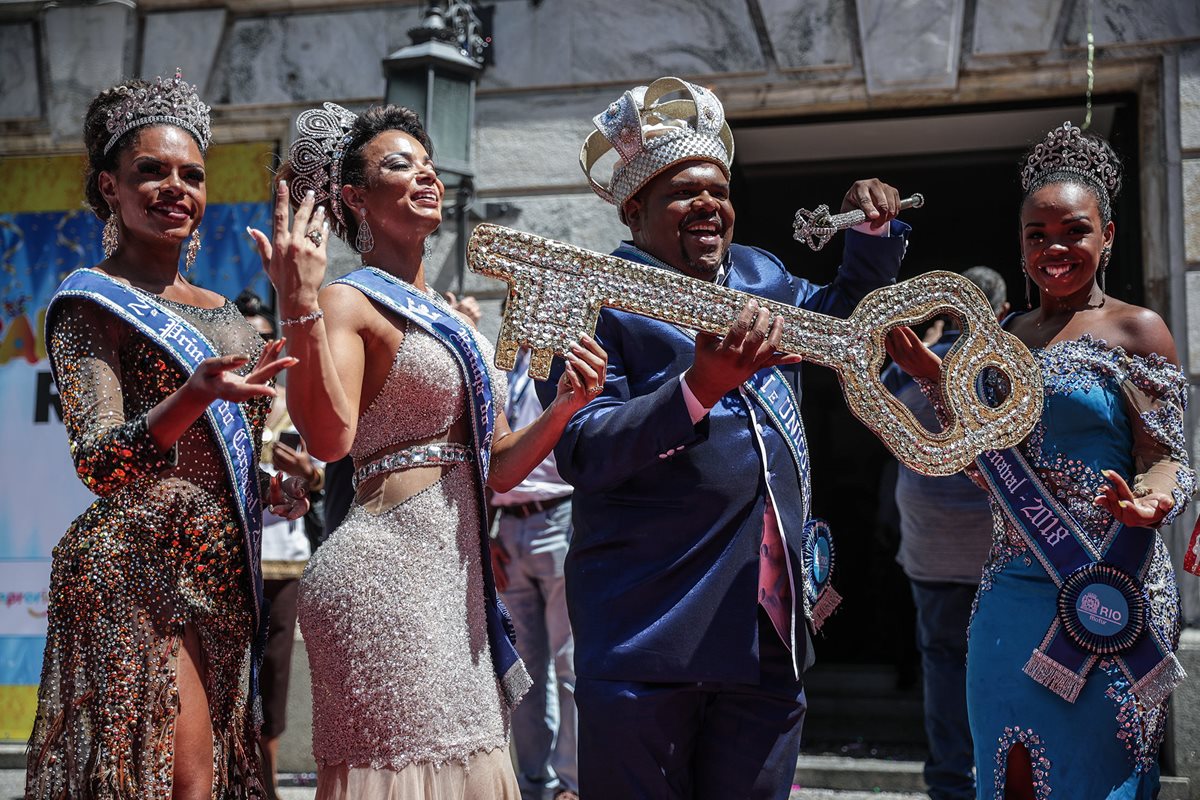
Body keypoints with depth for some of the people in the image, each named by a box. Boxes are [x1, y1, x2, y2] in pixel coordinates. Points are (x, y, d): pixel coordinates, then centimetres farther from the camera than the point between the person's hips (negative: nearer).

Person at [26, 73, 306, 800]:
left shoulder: (217, 310, 17)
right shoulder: (90, 303, -4)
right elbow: (99, 462, -16)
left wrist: (275, 485, 6)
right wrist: (200, 394, -31)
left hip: (223, 575, 7)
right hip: (140, 569, -7)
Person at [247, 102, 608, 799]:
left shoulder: (458, 319, 19)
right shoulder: (350, 303, -4)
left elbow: (499, 468, 17)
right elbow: (330, 437, -21)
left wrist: (565, 406, 1)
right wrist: (300, 305, -25)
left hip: (462, 573, 8)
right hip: (387, 565, -8)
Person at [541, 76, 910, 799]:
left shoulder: (761, 275, 14)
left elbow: (840, 318, 34)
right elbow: (581, 453, -18)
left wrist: (877, 231, 17)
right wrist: (700, 384, -29)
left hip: (771, 628, 6)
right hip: (648, 632, -6)